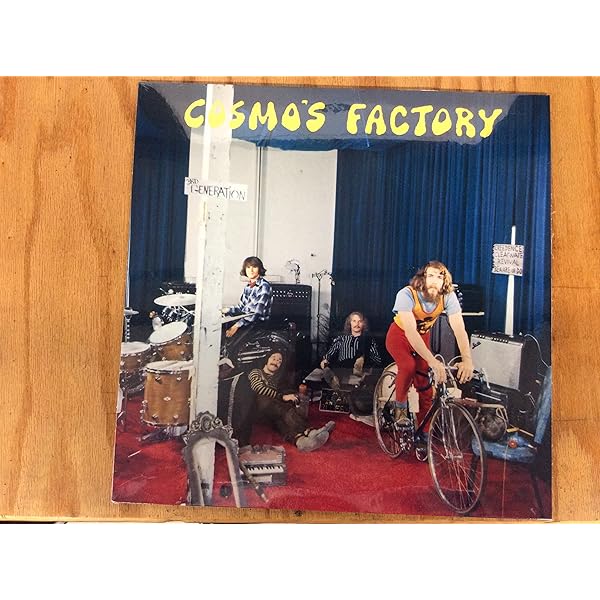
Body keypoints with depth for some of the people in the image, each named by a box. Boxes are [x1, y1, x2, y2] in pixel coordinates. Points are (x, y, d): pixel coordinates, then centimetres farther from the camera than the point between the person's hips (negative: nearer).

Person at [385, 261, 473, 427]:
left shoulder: (448, 296, -23)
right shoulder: (407, 294, -34)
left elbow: (459, 329, -30)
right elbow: (410, 332, -43)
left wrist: (467, 360, -46)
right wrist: (433, 362, -52)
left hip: (422, 337, 3)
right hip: (400, 335, -3)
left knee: (424, 383, -1)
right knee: (408, 367, -30)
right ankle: (401, 407, -3)